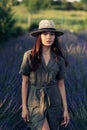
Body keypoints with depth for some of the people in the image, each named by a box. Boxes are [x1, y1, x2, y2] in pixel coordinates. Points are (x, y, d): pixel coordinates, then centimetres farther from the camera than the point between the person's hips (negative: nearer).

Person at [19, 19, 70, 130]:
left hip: (54, 103, 3)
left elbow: (61, 85, 4)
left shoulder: (59, 59, -1)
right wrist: (24, 107, -4)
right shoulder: (29, 56, -8)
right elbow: (24, 82, -4)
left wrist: (65, 109, 3)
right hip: (35, 102, -3)